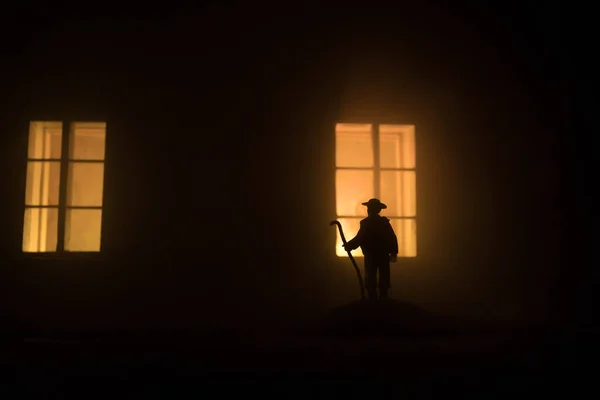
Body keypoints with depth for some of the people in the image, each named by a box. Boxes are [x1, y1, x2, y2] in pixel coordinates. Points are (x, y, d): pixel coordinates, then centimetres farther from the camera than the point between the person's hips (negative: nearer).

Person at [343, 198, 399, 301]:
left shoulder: (366, 223, -12)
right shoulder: (385, 222, 1)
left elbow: (359, 238, -17)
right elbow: (393, 238, 2)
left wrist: (349, 245, -9)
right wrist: (393, 253, 9)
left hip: (370, 256, -3)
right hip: (384, 255, 4)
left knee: (371, 281, 4)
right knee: (384, 281, 9)